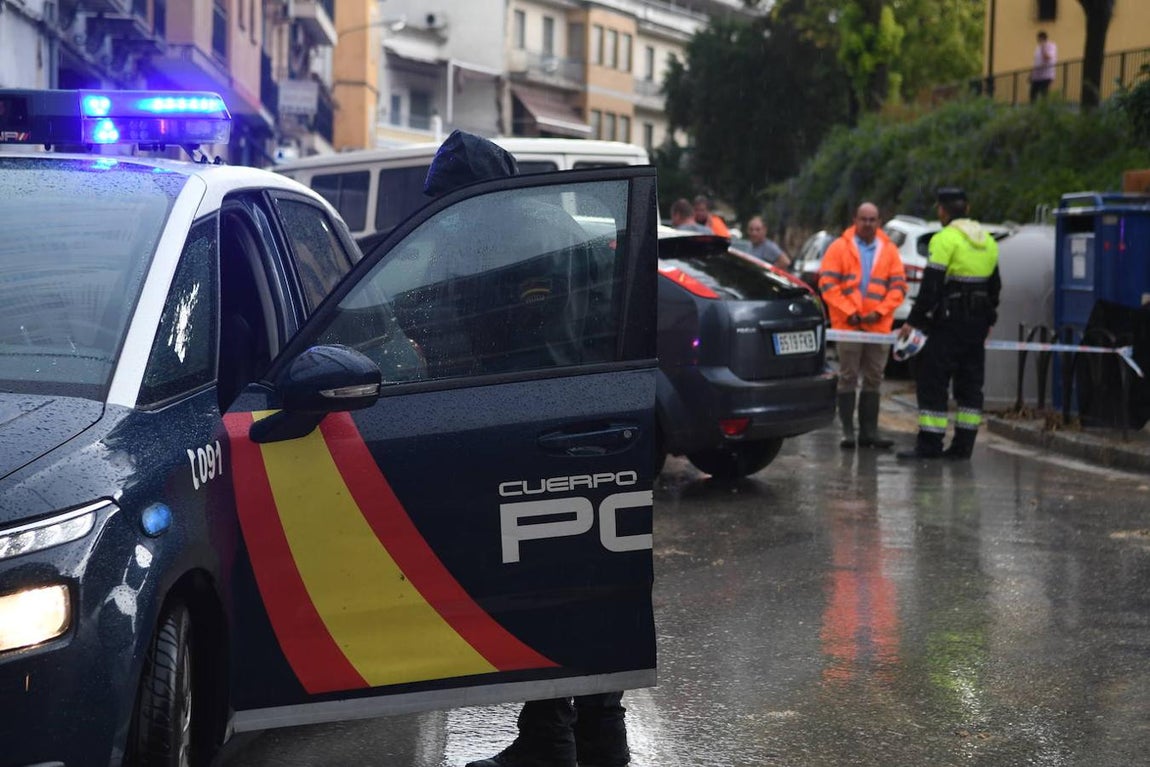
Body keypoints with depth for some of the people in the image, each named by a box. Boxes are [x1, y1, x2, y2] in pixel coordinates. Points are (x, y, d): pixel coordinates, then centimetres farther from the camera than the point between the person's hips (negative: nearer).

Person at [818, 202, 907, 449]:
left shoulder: (889, 250, 8)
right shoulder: (840, 247, 1)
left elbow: (898, 286, 4)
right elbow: (827, 283, -4)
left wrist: (880, 311, -9)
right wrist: (849, 312, -11)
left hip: (879, 325, 3)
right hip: (848, 325, -3)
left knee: (873, 379, 6)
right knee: (848, 378, -1)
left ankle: (869, 431, 10)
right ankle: (848, 431, 1)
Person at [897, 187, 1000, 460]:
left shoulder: (945, 239, -12)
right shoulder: (987, 241, 14)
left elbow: (931, 285, -16)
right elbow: (994, 286, 21)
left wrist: (913, 321, -13)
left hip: (948, 323, -8)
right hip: (977, 325, 8)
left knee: (933, 381, -4)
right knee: (970, 384, 11)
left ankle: (929, 444, -6)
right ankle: (963, 445, 12)